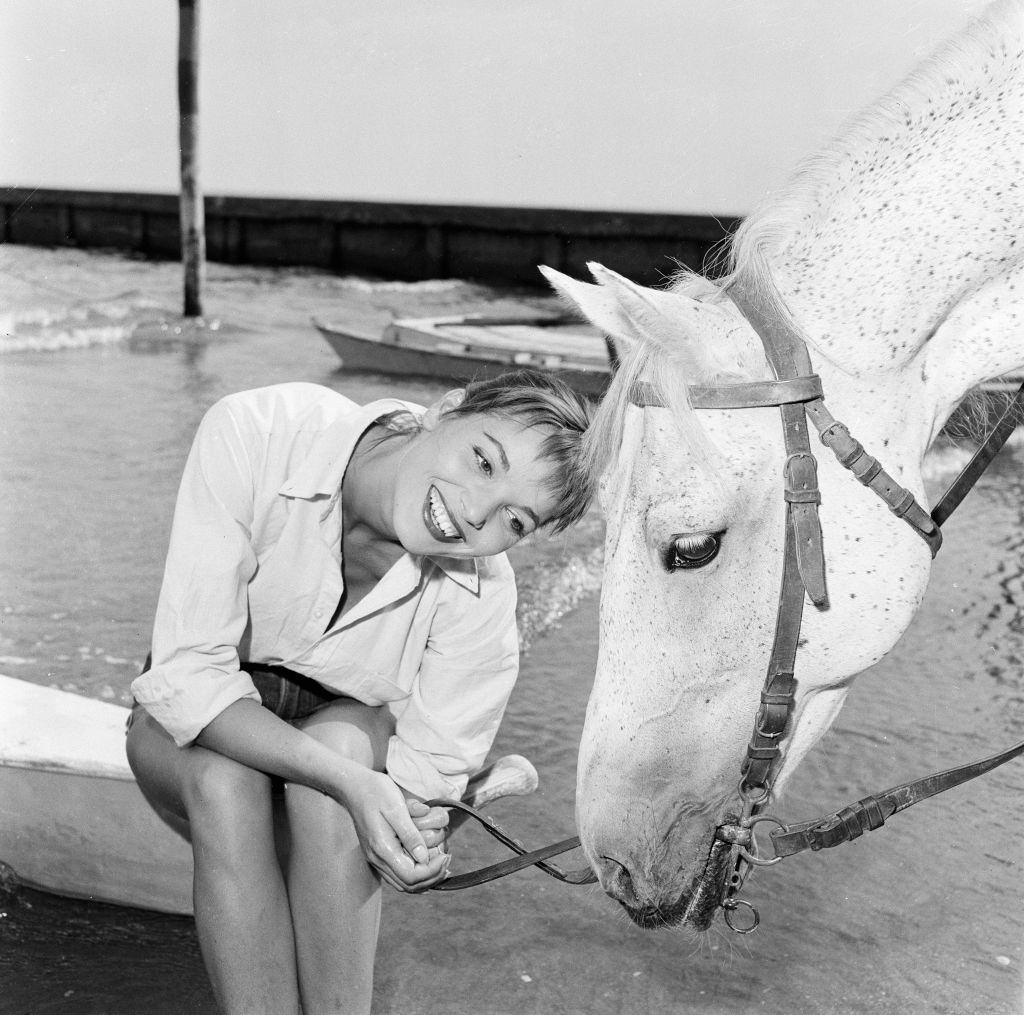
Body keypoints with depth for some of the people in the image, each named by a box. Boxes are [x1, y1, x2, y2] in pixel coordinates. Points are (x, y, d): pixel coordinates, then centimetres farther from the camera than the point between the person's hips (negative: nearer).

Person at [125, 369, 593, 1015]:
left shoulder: (480, 592, -25)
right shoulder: (253, 432, -31)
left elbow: (430, 771, -16)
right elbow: (187, 672, -31)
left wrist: (415, 840, -40)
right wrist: (350, 783, -43)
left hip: (353, 728, 1)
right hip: (198, 722, 0)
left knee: (342, 740, -33)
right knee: (225, 781, -33)